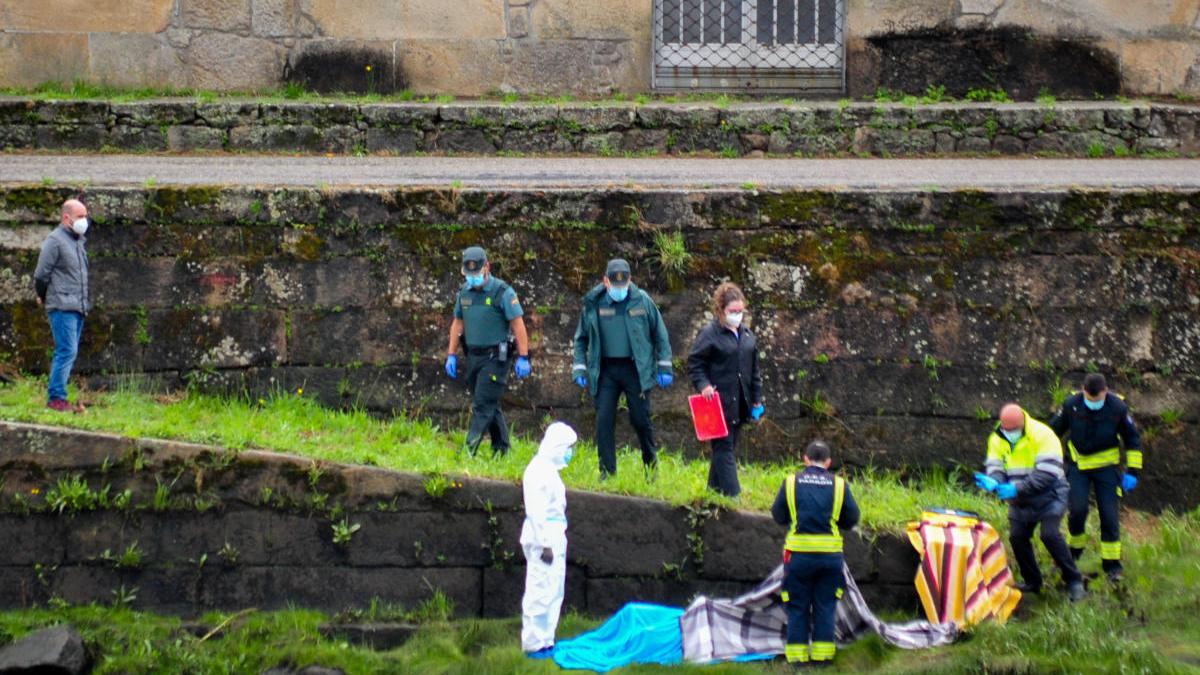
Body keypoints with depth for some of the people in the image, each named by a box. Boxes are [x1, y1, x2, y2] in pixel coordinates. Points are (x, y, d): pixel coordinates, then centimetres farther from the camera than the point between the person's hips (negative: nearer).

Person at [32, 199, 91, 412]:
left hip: (78, 307, 8)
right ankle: (56, 398, -11)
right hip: (63, 307, -8)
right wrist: (43, 296, 5)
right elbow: (41, 274, -8)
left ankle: (57, 396, 14)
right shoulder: (55, 240, -10)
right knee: (67, 351, -13)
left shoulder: (78, 241, 16)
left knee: (68, 352, 10)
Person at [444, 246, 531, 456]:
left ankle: (469, 450, -14)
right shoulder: (464, 292, 9)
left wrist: (523, 358, -15)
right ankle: (501, 449, 20)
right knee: (490, 405, 12)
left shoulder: (502, 292, -10)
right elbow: (457, 324, 17)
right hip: (473, 356, 7)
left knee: (483, 405, -11)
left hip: (495, 357, -7)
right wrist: (451, 355, 13)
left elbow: (518, 324, -11)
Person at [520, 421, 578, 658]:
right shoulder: (539, 470, -14)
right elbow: (537, 511, -19)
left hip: (554, 538, 10)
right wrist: (545, 544, -21)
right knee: (540, 593, -8)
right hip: (543, 539, -10)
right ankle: (534, 645, -5)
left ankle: (546, 642, 19)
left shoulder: (549, 469, 16)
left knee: (554, 593, 13)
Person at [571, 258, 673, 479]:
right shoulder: (594, 303, -2)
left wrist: (665, 367, 3)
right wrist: (580, 369, 3)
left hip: (636, 368, -1)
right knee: (604, 420, -2)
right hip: (606, 369, 1)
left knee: (641, 419, 3)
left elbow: (660, 334, 5)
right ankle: (607, 472, 6)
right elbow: (581, 338, 10)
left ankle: (651, 466, 23)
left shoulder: (642, 300, -4)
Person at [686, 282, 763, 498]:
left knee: (729, 446, 11)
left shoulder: (747, 335, 13)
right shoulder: (709, 334, -7)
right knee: (724, 447, -8)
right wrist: (703, 385, -21)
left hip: (740, 402, 7)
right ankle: (732, 494, -12)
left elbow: (754, 369, 18)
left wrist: (756, 399, 16)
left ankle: (715, 488, 20)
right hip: (719, 401, -7)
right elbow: (694, 363, -6)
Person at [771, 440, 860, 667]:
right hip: (830, 554, 0)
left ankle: (797, 654, 7)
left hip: (799, 553, 0)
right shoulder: (839, 484, -1)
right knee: (825, 605, 10)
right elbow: (852, 519, 3)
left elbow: (778, 516, 4)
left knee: (798, 606, 9)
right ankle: (823, 652, 9)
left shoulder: (791, 482, -1)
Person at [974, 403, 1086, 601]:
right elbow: (994, 467, -4)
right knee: (1017, 537, 0)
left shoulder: (1042, 435, -20)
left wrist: (1017, 488, -35)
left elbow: (1047, 473, -27)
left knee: (1050, 534, -20)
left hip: (1049, 495, -6)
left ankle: (1074, 580, -9)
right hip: (1021, 500, 6)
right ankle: (1032, 582, 18)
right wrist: (992, 482, -30)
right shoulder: (997, 439, -2)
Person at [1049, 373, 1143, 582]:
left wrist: (1132, 471, -3)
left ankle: (1112, 564, 7)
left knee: (1109, 516, -4)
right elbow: (1053, 432, 4)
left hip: (1106, 467, 0)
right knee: (1077, 510, -14)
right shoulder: (1071, 406, -12)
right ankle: (1074, 551, 12)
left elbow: (1133, 439, 1)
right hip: (1078, 465, 0)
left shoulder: (1118, 408, -13)